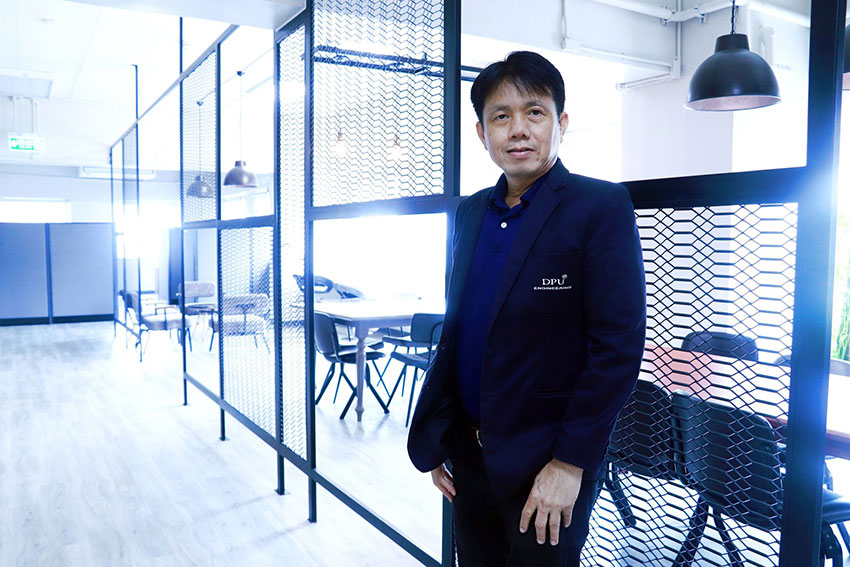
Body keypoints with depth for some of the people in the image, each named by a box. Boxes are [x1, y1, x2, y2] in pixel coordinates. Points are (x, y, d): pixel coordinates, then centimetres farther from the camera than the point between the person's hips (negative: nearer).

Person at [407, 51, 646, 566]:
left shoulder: (601, 207, -11)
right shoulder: (470, 213, 6)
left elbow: (619, 345, -15)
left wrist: (569, 463, -15)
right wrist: (435, 440, 10)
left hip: (546, 466, -5)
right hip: (469, 455, 6)